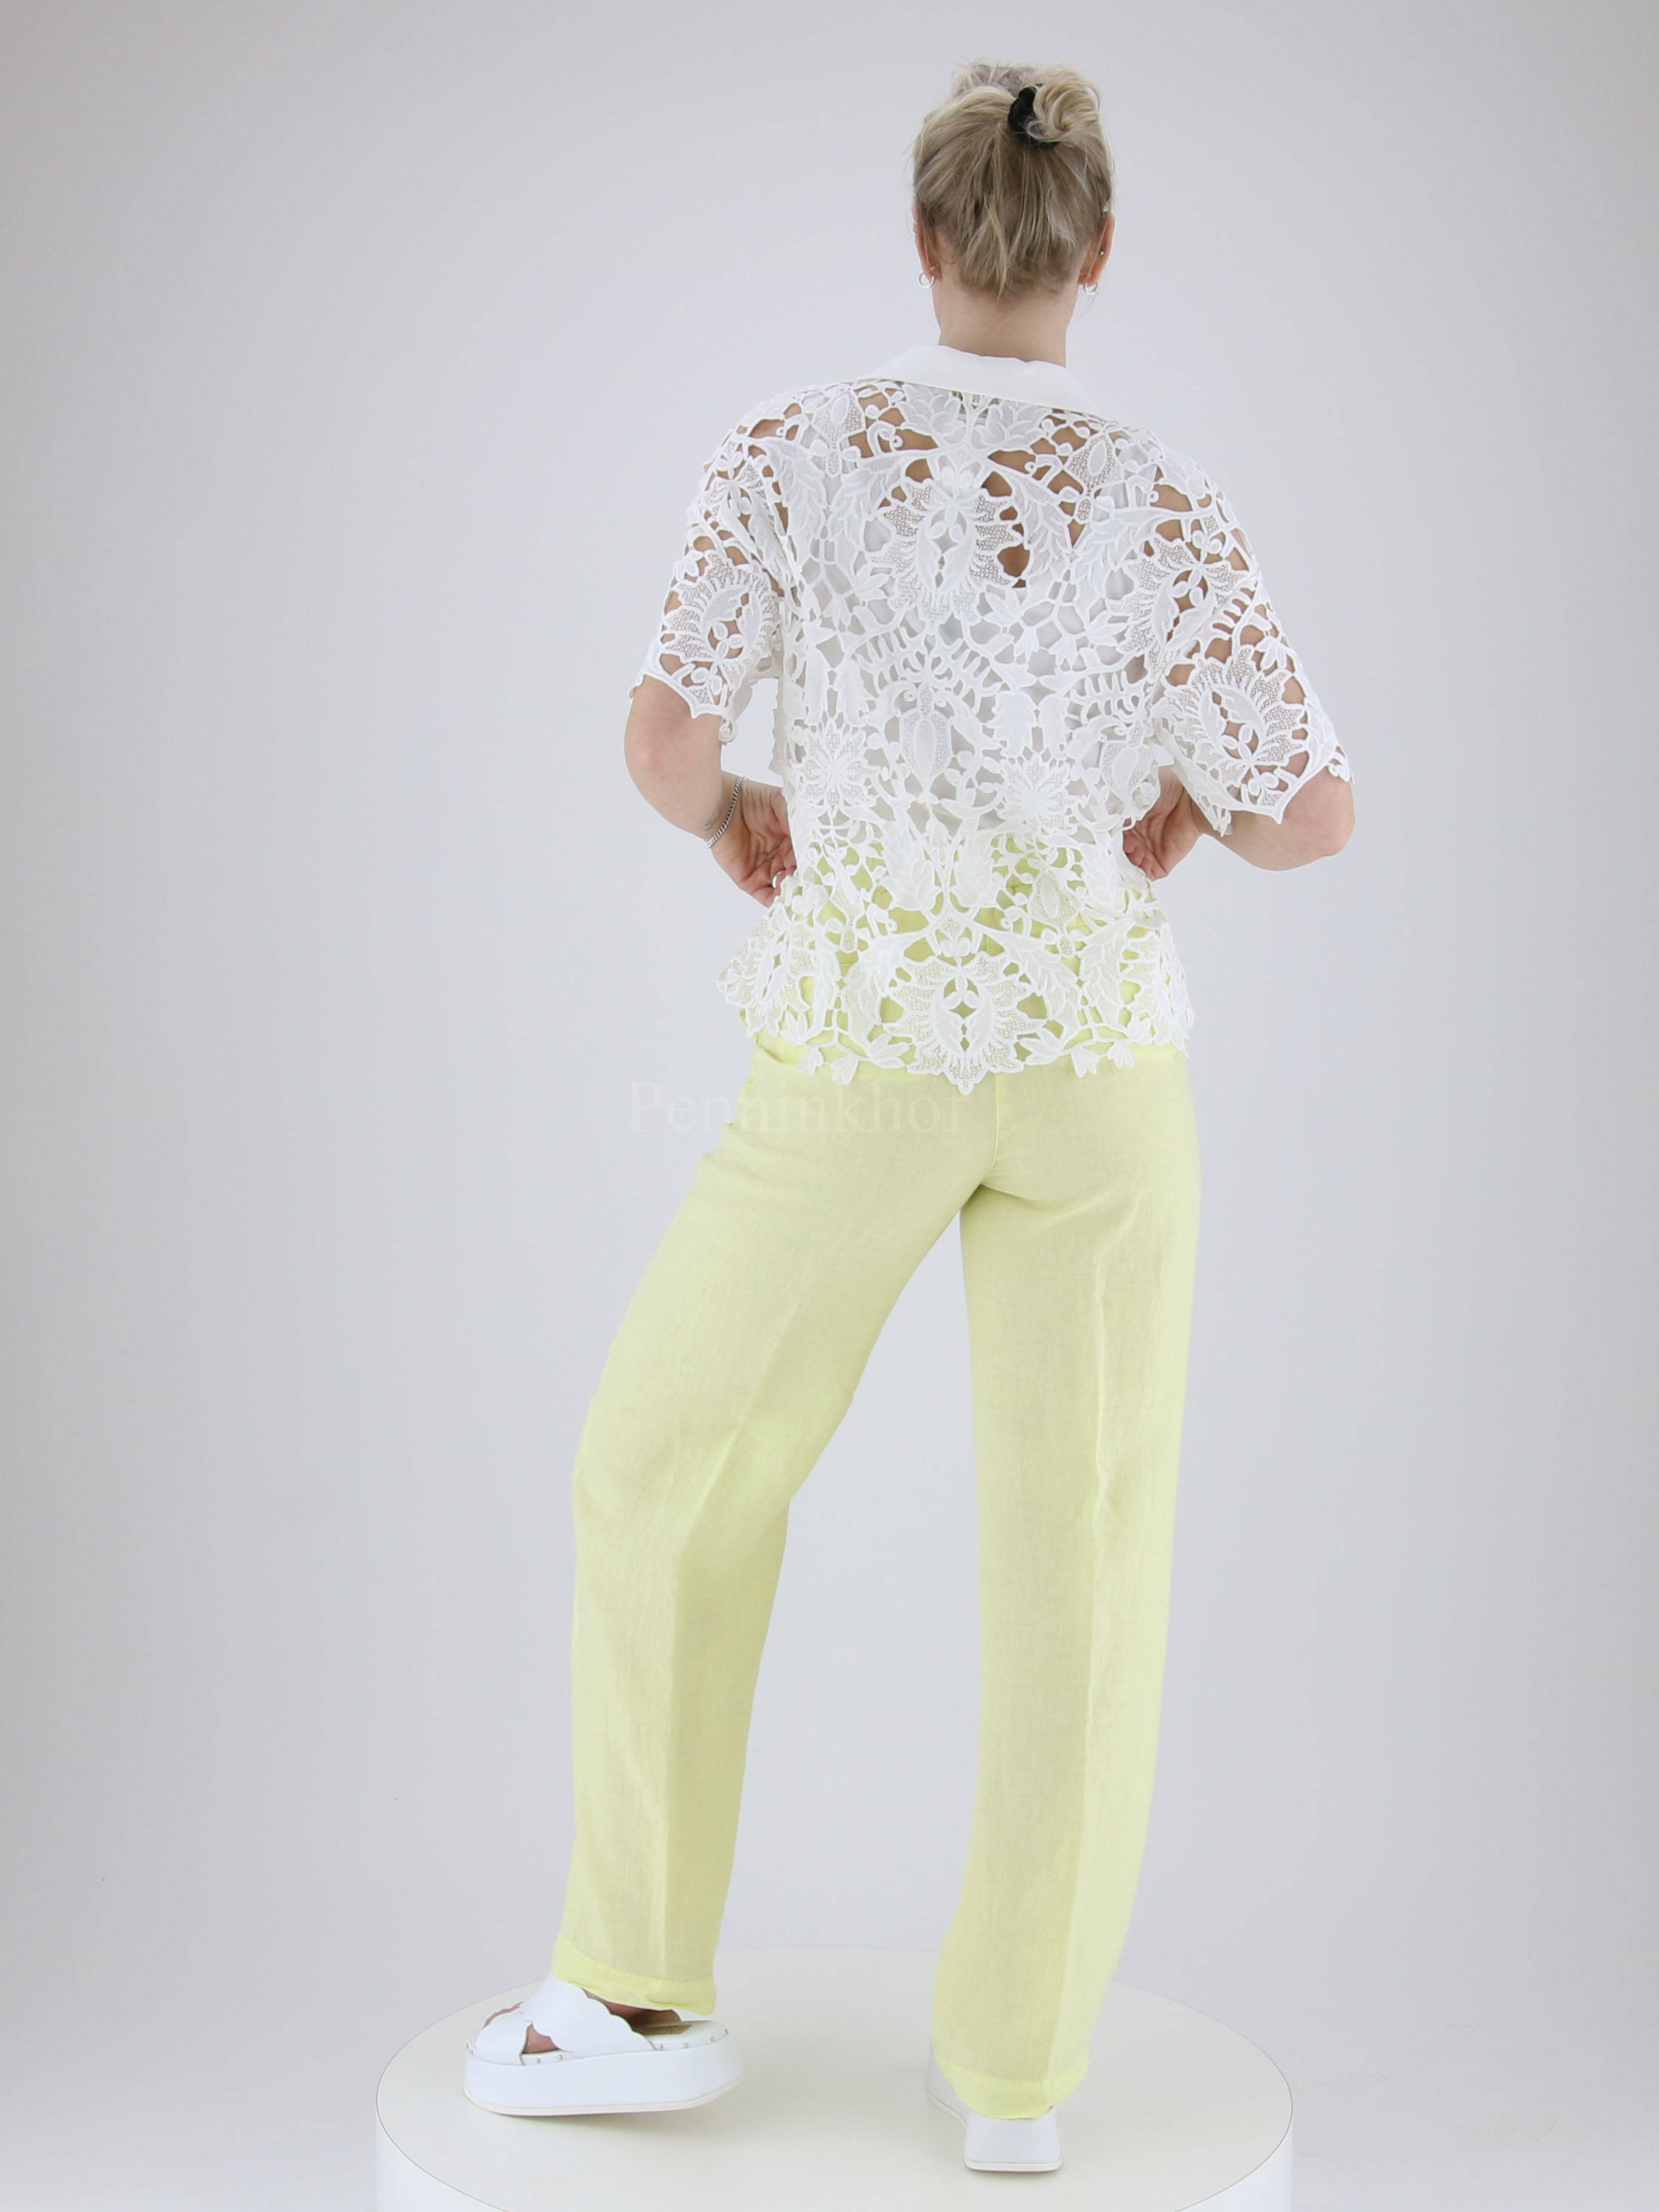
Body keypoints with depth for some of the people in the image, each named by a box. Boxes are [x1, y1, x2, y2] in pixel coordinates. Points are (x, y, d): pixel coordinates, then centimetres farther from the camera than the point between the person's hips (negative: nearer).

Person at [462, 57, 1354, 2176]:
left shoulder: (796, 445, -10)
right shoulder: (1164, 509, -8)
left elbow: (664, 741, -12)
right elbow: (1314, 811, -6)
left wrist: (731, 815, 10)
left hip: (855, 1066, -1)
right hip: (1095, 1052, 1)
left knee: (667, 1477, 15)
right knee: (1081, 1548, 8)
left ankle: (637, 1996, 18)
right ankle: (1016, 2062, 12)